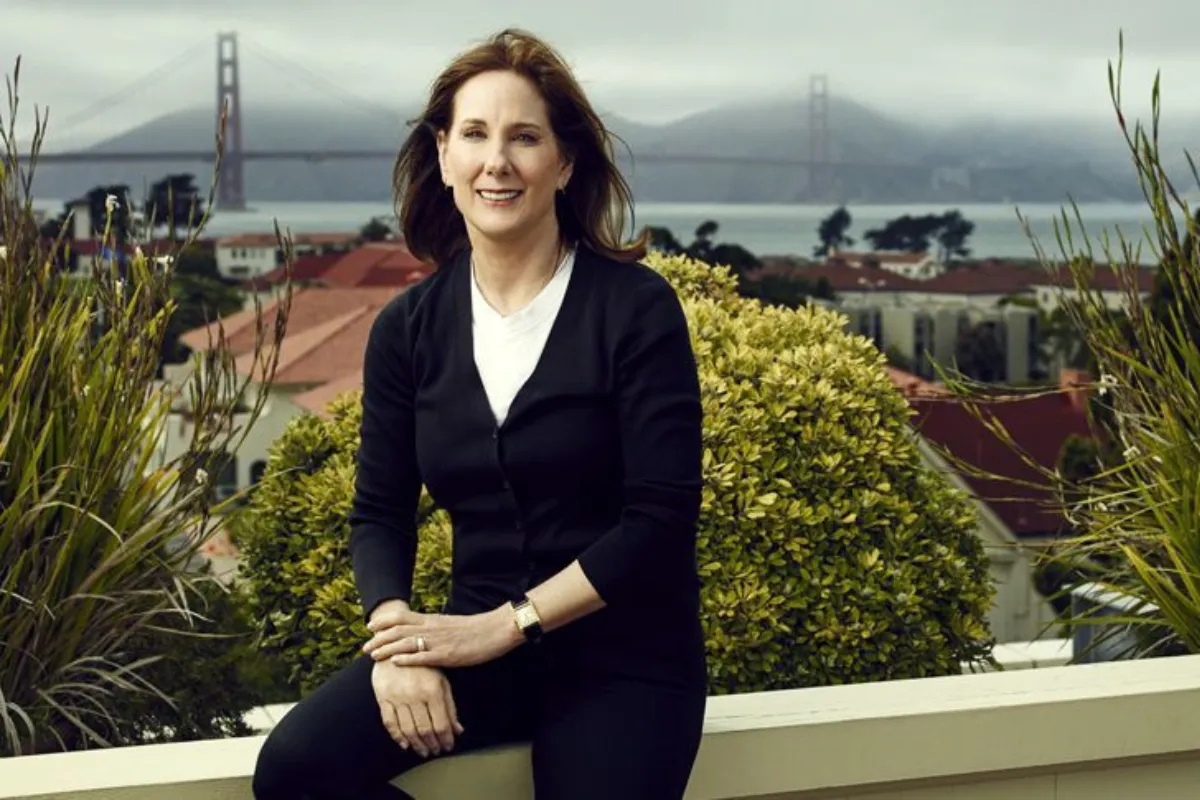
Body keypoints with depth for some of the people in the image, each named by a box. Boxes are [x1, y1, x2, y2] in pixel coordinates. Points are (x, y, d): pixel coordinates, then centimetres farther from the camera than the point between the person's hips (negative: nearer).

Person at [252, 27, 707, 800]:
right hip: (477, 644, 4)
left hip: (623, 656, -3)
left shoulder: (637, 309, -9)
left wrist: (503, 625, -17)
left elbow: (661, 519, -14)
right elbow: (381, 512, 5)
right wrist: (394, 632, -16)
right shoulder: (408, 328, 4)